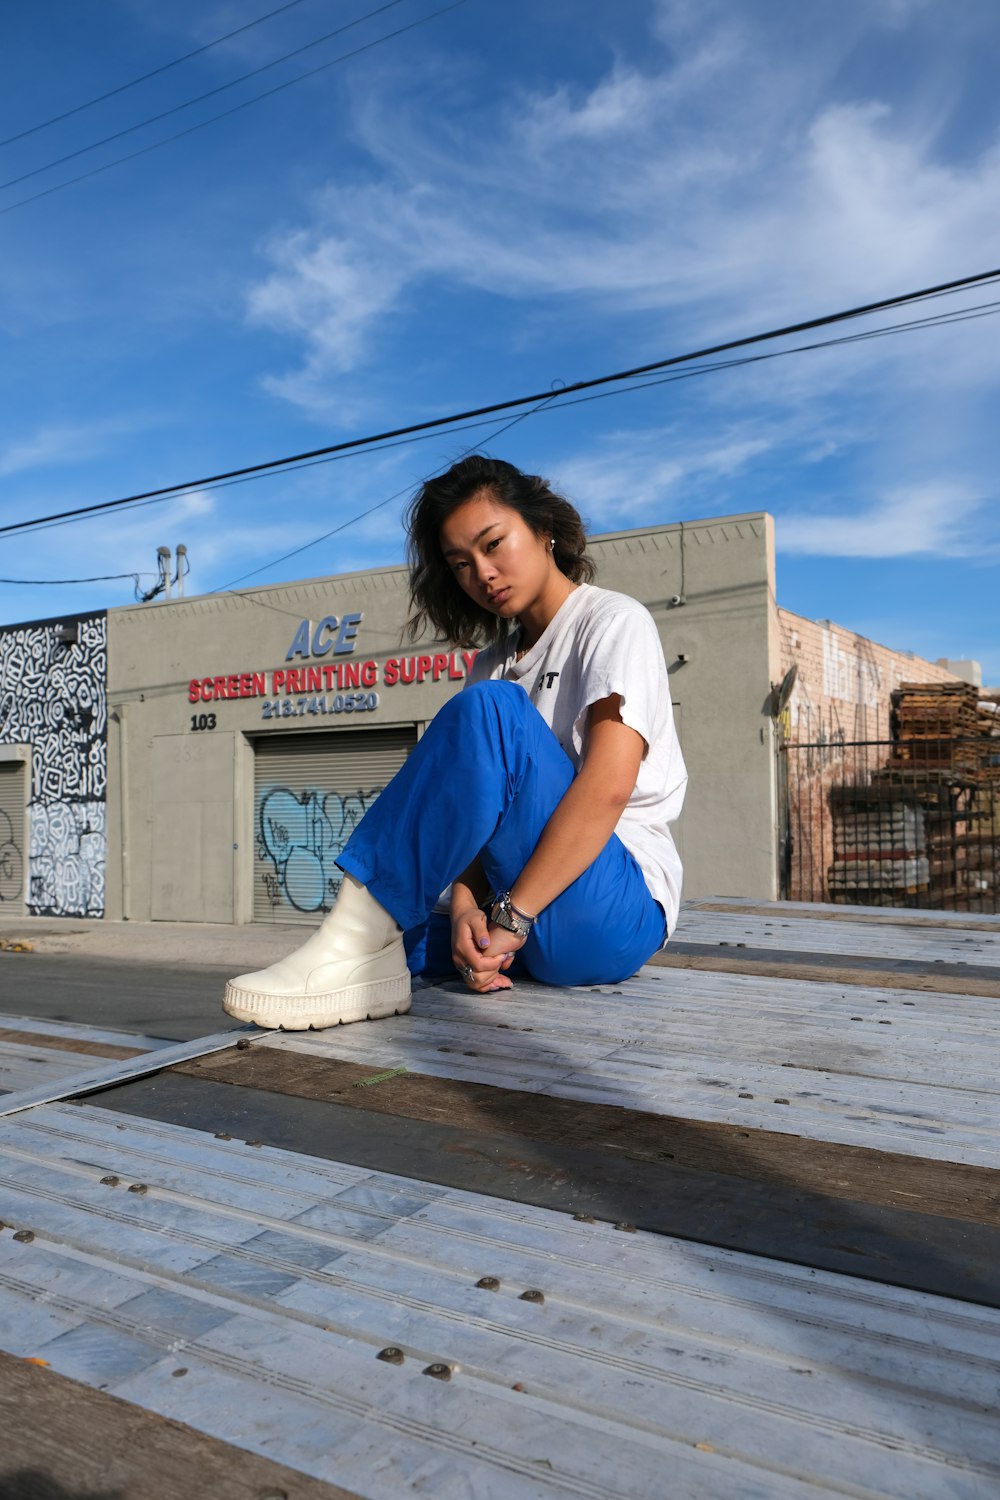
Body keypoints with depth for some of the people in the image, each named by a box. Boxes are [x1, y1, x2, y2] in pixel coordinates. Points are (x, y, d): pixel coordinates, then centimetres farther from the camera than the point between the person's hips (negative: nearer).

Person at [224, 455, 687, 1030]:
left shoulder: (614, 621, -4)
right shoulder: (495, 663, 17)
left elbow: (608, 785, -19)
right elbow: (477, 807, 6)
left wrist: (510, 915, -22)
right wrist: (468, 908, -13)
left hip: (618, 908, -7)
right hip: (526, 923, 7)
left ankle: (362, 942, -26)